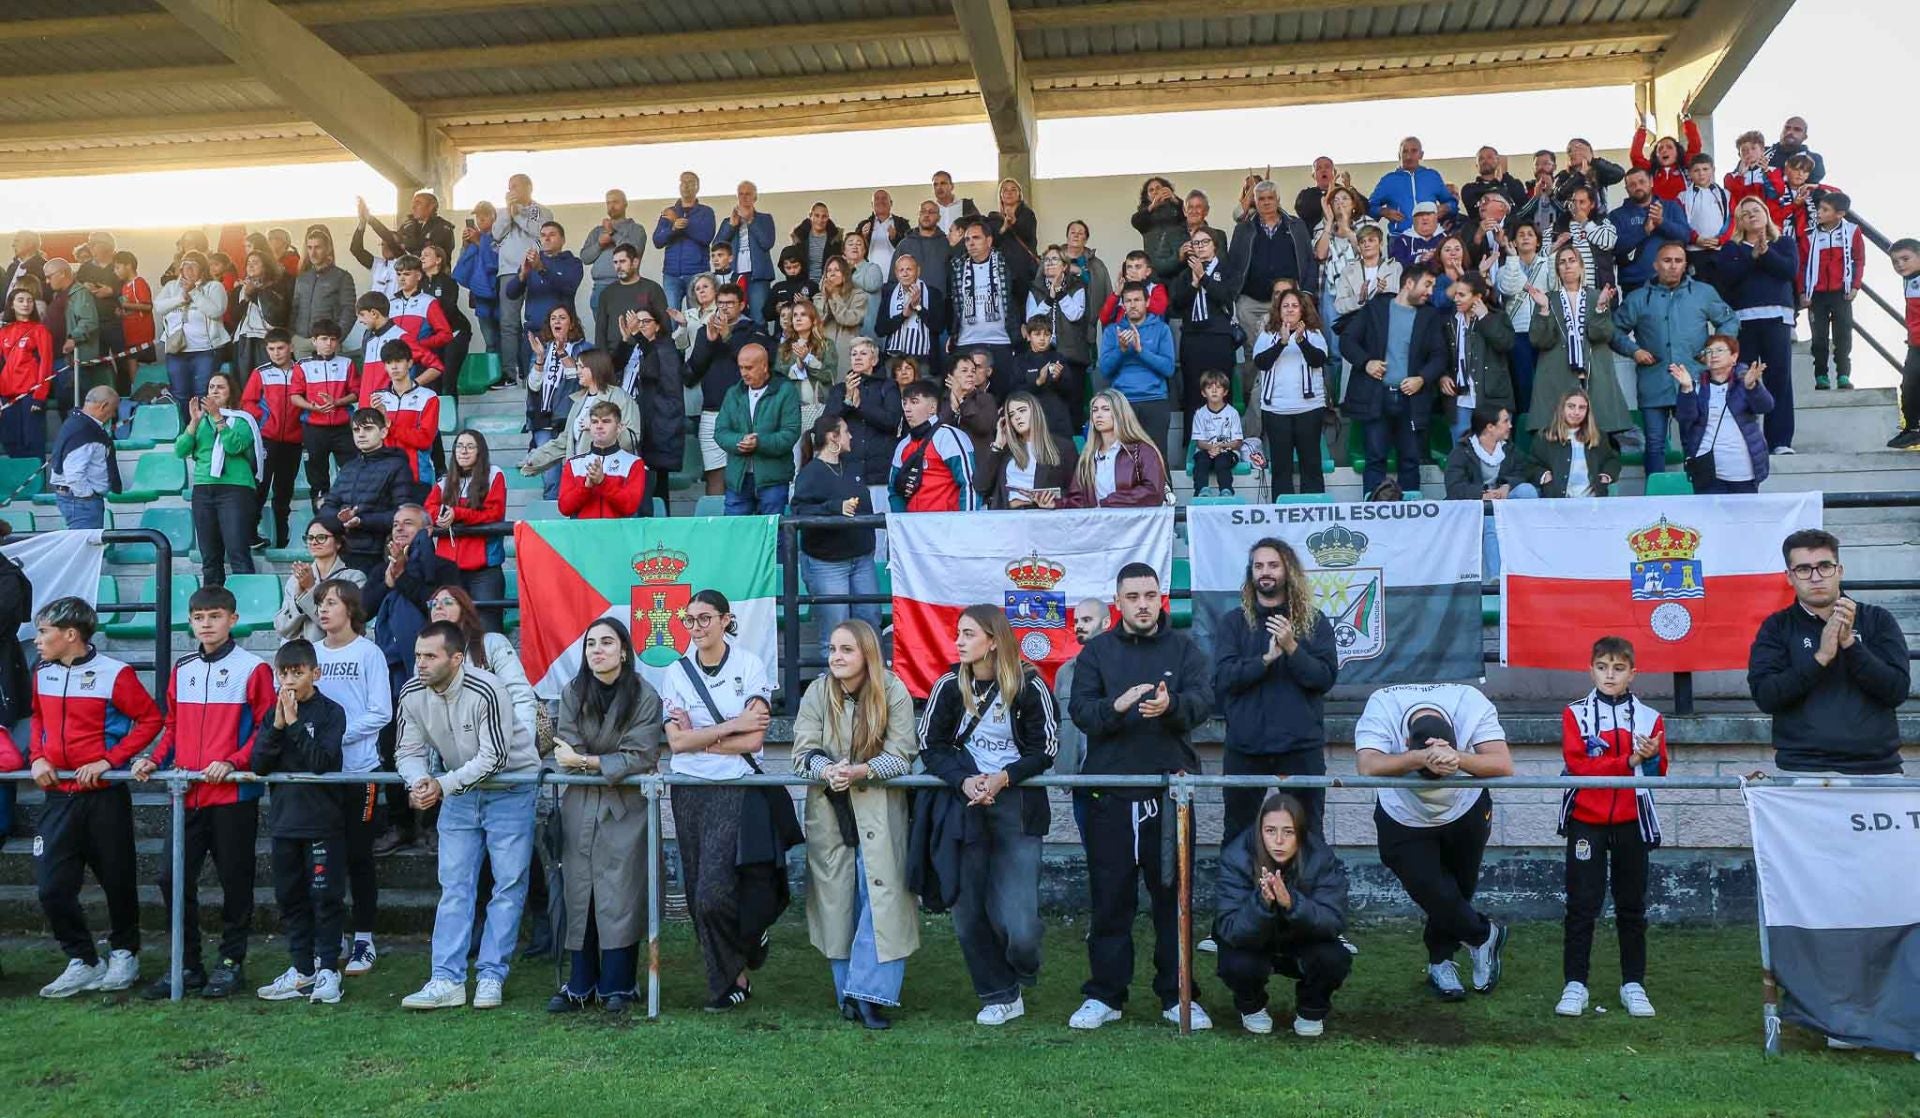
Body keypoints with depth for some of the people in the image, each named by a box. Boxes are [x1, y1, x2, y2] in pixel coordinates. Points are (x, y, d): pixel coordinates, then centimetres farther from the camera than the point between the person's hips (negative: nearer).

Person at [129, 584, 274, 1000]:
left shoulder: (253, 669, -5)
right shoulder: (182, 670, 12)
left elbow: (266, 727, -7)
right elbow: (173, 726, 18)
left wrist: (233, 763, -18)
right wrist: (155, 760, 2)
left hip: (234, 793, -5)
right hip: (188, 791, 5)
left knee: (234, 879, 5)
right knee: (172, 876, 4)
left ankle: (232, 962, 17)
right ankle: (187, 965, 16)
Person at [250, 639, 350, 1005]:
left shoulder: (330, 712, -5)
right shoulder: (273, 713, 9)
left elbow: (322, 762, -18)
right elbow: (259, 764, -1)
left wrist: (295, 723, -19)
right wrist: (278, 725, -13)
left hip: (322, 820, -5)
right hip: (284, 820, 5)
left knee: (324, 896, -1)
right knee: (290, 898, 11)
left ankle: (327, 970, 7)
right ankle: (301, 970, 20)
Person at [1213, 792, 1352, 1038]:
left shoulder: (1321, 858, -24)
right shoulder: (1236, 858, -27)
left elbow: (1335, 922, -31)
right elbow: (1230, 930, -32)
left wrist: (1291, 903, -49)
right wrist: (1263, 903, -51)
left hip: (1302, 945, 1)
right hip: (1252, 946, -1)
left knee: (1335, 959, -29)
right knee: (1237, 966, -32)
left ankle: (1312, 1011, 5)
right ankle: (1252, 1007, 5)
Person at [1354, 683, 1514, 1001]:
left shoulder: (1473, 704, -32)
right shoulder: (1382, 706, -36)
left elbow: (1504, 765, -41)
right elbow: (1367, 766, -48)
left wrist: (1457, 758, -59)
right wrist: (1422, 757, -62)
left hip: (1465, 812, 2)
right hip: (1404, 820, -1)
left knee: (1459, 890, 13)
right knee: (1435, 894, -10)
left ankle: (1440, 963, 38)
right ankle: (1484, 936, 21)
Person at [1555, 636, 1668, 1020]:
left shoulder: (1648, 716, 6)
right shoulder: (1575, 713, 0)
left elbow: (1659, 772, 1)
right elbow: (1577, 765, -12)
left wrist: (1651, 758, -21)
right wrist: (1629, 762, -18)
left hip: (1631, 822, 2)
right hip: (1586, 820, -2)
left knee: (1632, 906, 10)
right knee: (1581, 905, 0)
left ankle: (1633, 984, 20)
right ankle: (1575, 984, 6)